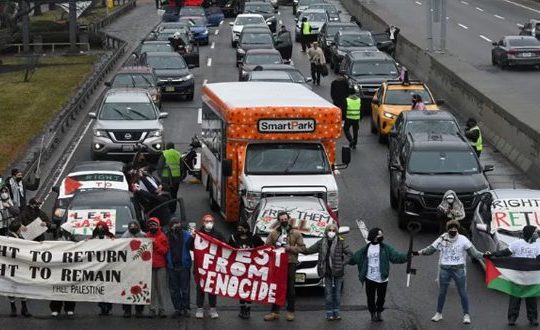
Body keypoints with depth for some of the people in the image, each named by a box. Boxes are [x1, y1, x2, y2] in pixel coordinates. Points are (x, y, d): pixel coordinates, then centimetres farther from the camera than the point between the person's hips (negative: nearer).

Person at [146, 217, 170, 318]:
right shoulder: (147, 236, 13)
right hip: (149, 265, 2)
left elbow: (165, 250, -4)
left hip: (161, 265, -2)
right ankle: (152, 309, 0)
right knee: (151, 288, -2)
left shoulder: (162, 236, 5)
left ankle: (161, 309, -1)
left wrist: (155, 243, -11)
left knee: (161, 288, -3)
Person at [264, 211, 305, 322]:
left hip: (291, 263, -2)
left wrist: (290, 248, -12)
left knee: (290, 288, 3)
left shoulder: (296, 233, 5)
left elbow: (302, 247, 1)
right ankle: (275, 311, 8)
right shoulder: (274, 233, 12)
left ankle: (290, 311, 11)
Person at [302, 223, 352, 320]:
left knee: (337, 292, 6)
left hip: (338, 272, -1)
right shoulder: (321, 242, 4)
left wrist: (343, 263, -10)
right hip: (327, 272, 1)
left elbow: (349, 254, -2)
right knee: (328, 293, 2)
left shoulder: (341, 242, -3)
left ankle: (336, 312, 15)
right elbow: (309, 250, 11)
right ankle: (329, 313, 7)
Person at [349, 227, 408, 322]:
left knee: (381, 297, 9)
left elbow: (396, 256, -9)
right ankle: (373, 313, 26)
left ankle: (379, 312, 30)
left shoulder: (385, 248, -1)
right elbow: (354, 258, 9)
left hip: (382, 279, 0)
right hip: (370, 279, 1)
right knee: (370, 298, 6)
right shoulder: (366, 249, 3)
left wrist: (407, 256, -20)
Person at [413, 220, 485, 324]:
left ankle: (466, 315, 15)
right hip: (444, 269, 2)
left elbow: (473, 252, -6)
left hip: (459, 270, -2)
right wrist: (418, 253, -10)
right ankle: (439, 313, 27)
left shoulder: (463, 240, -5)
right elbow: (430, 250, 2)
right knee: (442, 292, 11)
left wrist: (483, 255, -22)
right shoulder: (442, 239, -2)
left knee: (462, 292, 3)